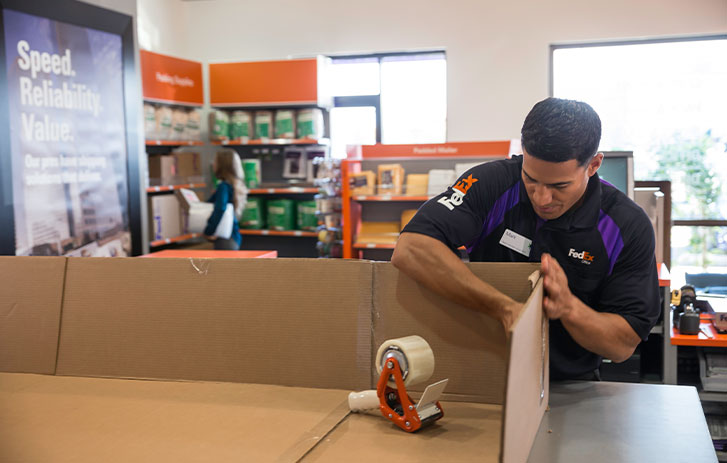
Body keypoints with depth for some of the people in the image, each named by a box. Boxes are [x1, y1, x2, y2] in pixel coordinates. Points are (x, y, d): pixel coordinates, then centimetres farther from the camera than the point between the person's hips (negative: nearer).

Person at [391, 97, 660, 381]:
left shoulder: (629, 226, -10)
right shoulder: (492, 183, -14)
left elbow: (624, 346, -7)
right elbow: (410, 250, -28)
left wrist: (569, 308, -28)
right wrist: (505, 308, -33)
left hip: (570, 387, 3)